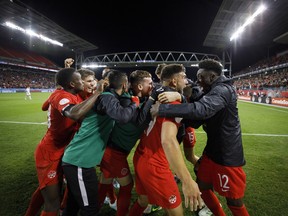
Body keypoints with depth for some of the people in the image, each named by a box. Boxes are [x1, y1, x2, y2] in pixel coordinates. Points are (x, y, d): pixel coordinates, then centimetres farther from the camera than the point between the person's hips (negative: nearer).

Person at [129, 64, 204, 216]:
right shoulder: (174, 103, -19)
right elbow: (168, 140, -35)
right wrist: (187, 181, -37)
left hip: (140, 158, 8)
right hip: (154, 165, -8)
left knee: (143, 200, 29)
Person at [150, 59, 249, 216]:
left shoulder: (223, 90, -21)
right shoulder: (212, 91, 10)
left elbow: (201, 109, -41)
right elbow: (197, 120, 8)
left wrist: (162, 109, -39)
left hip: (227, 156, -9)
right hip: (212, 151, 9)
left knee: (234, 202, 7)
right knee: (202, 187, 18)